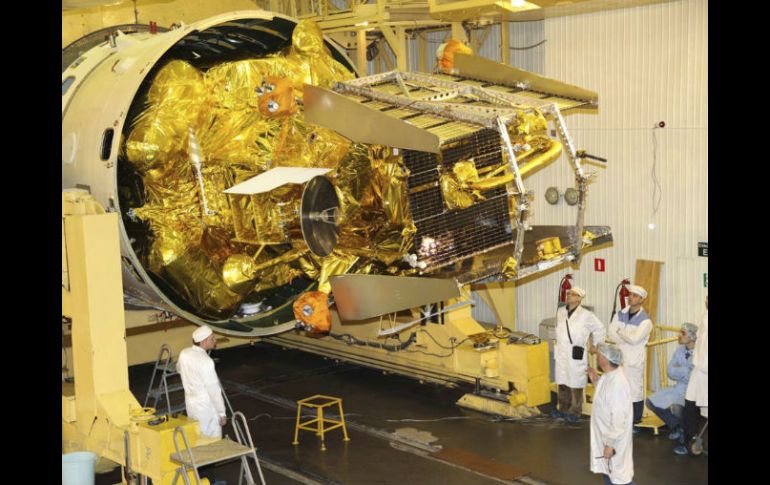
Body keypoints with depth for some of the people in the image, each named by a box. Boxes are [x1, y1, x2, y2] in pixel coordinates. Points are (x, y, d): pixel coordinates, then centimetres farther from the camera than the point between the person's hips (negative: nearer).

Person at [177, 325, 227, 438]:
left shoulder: (184, 354, -3)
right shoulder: (206, 361, -26)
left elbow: (179, 369, 21)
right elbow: (214, 390, -21)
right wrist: (222, 413, -12)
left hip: (191, 403, 8)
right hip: (207, 407, -8)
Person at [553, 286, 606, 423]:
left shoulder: (586, 315, -11)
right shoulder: (560, 311, 5)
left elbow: (600, 330, -2)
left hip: (576, 356, -5)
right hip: (561, 354, 5)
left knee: (575, 386, 1)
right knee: (562, 383, 13)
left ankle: (575, 412, 12)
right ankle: (563, 409, 26)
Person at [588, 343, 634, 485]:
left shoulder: (618, 383, -31)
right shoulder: (608, 375, -1)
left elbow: (618, 418, -28)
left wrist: (610, 444, -23)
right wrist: (597, 381, 7)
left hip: (615, 439, -10)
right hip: (605, 435, 10)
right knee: (606, 471, 25)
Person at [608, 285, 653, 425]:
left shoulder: (645, 320, -12)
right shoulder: (621, 314, 5)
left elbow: (634, 339, -22)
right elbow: (610, 333, -4)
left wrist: (620, 332, -7)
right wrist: (627, 338, -16)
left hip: (634, 359, -6)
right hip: (618, 356, 6)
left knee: (634, 388, 1)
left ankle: (636, 418, 14)